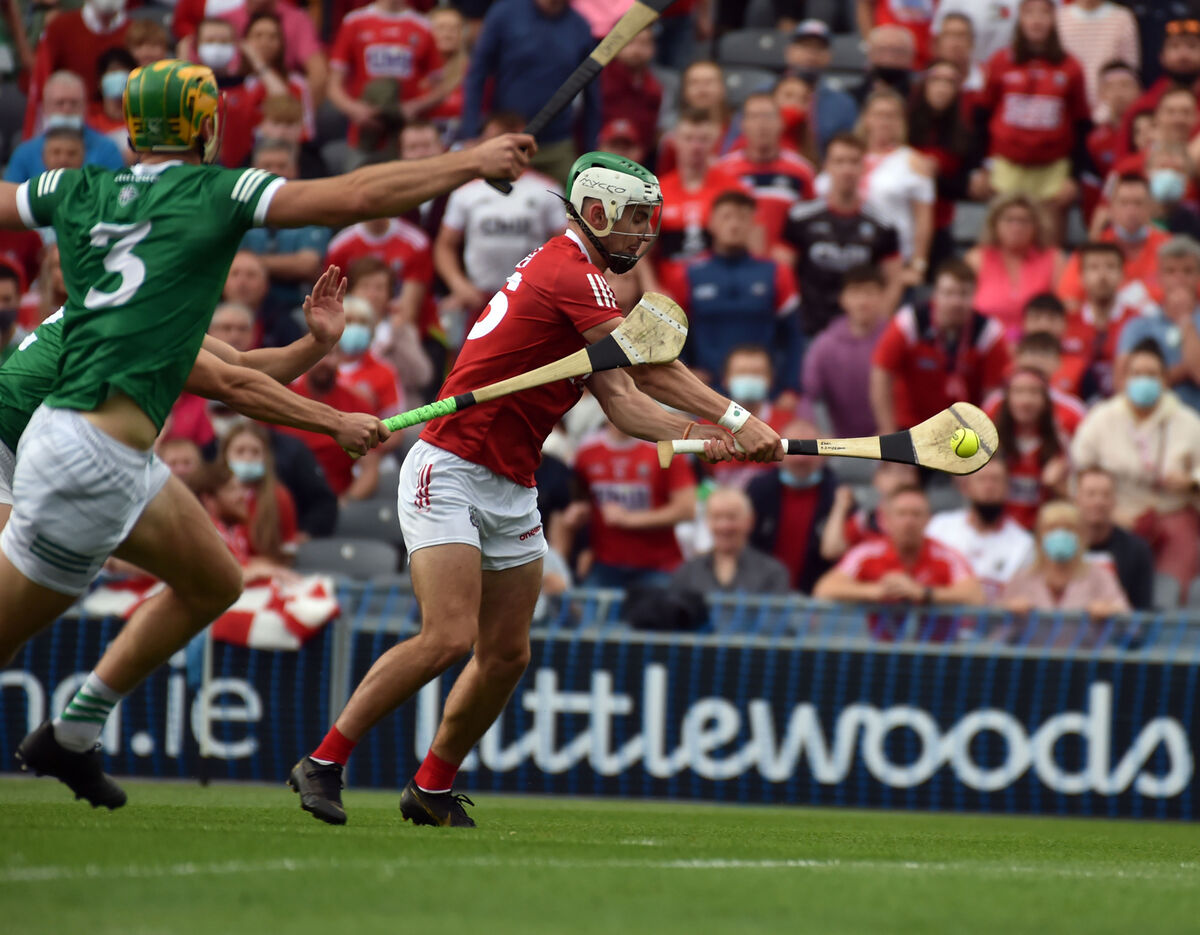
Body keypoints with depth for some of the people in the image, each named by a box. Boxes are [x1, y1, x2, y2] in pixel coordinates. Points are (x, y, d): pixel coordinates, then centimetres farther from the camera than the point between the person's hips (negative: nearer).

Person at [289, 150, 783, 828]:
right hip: (449, 473, -10)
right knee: (449, 638, -20)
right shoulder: (568, 275, -15)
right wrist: (737, 419, -16)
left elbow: (621, 400, 9)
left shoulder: (568, 274, 15)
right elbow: (652, 369, -19)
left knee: (507, 655, 7)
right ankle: (324, 764, -11)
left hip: (511, 490, 10)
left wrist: (697, 435, -4)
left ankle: (433, 789, 20)